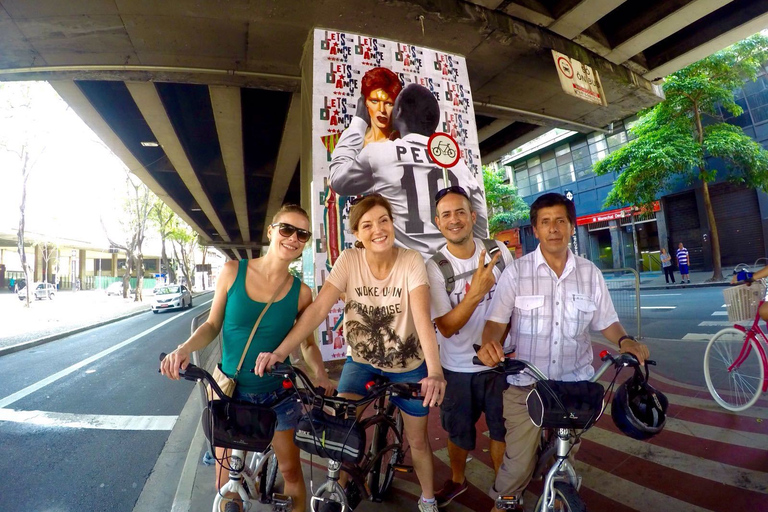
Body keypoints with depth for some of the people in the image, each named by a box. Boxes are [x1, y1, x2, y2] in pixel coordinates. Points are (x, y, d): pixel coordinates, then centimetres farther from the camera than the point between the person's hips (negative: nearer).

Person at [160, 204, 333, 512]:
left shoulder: (301, 292, -11)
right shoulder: (233, 271, -10)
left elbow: (308, 344, 0)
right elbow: (212, 325, -2)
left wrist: (319, 373, -17)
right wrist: (186, 347, -20)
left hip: (277, 393, 0)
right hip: (230, 389, 1)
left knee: (290, 470, 13)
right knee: (226, 479, 14)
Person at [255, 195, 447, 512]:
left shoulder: (411, 261, -21)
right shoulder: (349, 260, -17)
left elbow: (422, 317, -32)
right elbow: (318, 309, -23)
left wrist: (435, 372, -45)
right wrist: (280, 352, -33)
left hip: (408, 365, 0)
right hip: (361, 361, 1)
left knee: (418, 440, 13)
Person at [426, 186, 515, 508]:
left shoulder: (500, 252, -8)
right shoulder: (434, 267, -16)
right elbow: (446, 327, -21)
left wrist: (499, 339, 4)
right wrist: (475, 291, -34)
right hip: (458, 367, -1)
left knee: (501, 428, 17)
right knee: (458, 430, 17)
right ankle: (457, 480, 47)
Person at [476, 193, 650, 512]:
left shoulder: (589, 273, 2)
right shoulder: (516, 272, -7)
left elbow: (606, 321, 10)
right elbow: (496, 321, -9)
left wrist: (624, 340, -11)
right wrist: (489, 342, -29)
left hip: (575, 382, 3)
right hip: (526, 384, -3)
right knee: (519, 462, 2)